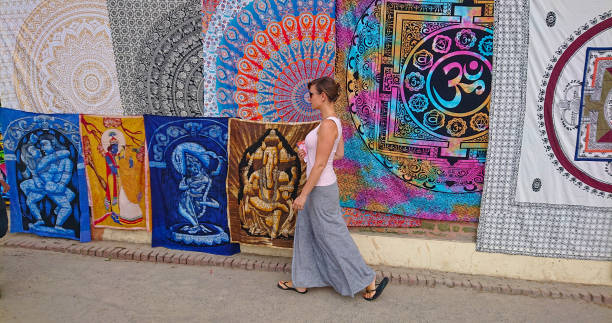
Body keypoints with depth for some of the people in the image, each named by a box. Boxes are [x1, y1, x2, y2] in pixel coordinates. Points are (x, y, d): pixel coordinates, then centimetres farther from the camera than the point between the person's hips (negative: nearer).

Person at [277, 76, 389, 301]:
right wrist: (308, 154, 10)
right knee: (306, 233, 17)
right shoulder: (333, 122, 7)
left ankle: (368, 280, 16)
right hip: (318, 188, 10)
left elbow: (320, 165, -23)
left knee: (332, 237, 2)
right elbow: (339, 154, 16)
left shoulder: (328, 125, -23)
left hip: (321, 189, -10)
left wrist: (303, 195, -19)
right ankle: (301, 282, 29)